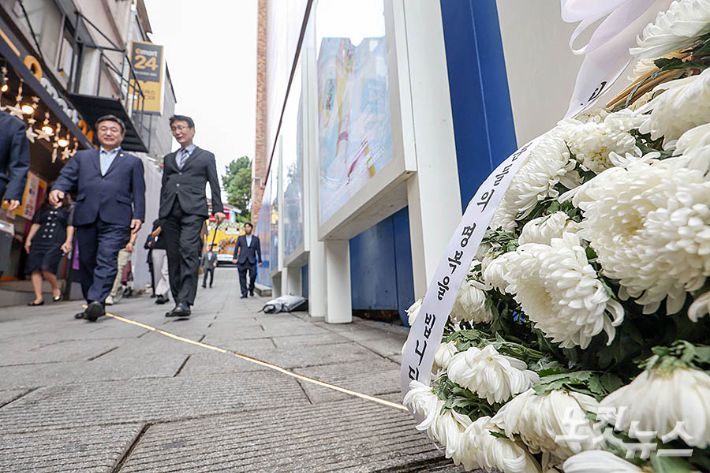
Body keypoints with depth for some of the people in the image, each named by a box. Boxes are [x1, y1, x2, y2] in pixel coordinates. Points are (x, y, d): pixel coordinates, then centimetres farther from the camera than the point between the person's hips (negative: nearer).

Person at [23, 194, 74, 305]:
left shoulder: (69, 208, 8)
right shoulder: (44, 208, 20)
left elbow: (70, 226, 0)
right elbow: (36, 224, 18)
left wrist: (68, 242, -10)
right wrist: (28, 239, 11)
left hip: (57, 243, -5)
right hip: (39, 241, 5)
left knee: (46, 268, -18)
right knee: (34, 269, -2)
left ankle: (56, 288, 7)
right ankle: (39, 298, 2)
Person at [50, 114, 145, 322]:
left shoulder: (133, 162, 17)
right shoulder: (82, 157, 24)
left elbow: (138, 192, 8)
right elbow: (67, 176, 13)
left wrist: (138, 216, -5)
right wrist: (57, 188, -10)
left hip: (116, 219, -3)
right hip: (86, 218, 4)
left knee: (107, 260, -16)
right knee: (86, 262, 7)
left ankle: (97, 301, -22)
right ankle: (93, 304, 16)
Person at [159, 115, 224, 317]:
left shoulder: (206, 156, 16)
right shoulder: (169, 158, 27)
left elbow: (214, 185, 8)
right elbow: (164, 187, 23)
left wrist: (218, 209, -5)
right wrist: (162, 213, 13)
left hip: (193, 210, -5)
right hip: (170, 212, 5)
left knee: (188, 252, -19)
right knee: (173, 257, 1)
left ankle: (185, 302, -22)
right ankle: (179, 302, 7)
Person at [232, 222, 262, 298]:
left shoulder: (256, 239, 9)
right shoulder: (240, 238, 12)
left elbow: (258, 250, 9)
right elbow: (236, 248, 9)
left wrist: (259, 261, 7)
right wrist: (235, 258, -2)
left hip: (252, 261, -1)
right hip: (242, 261, 1)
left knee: (253, 275, -12)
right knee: (242, 278, 0)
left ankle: (251, 289, 13)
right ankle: (244, 293, 7)